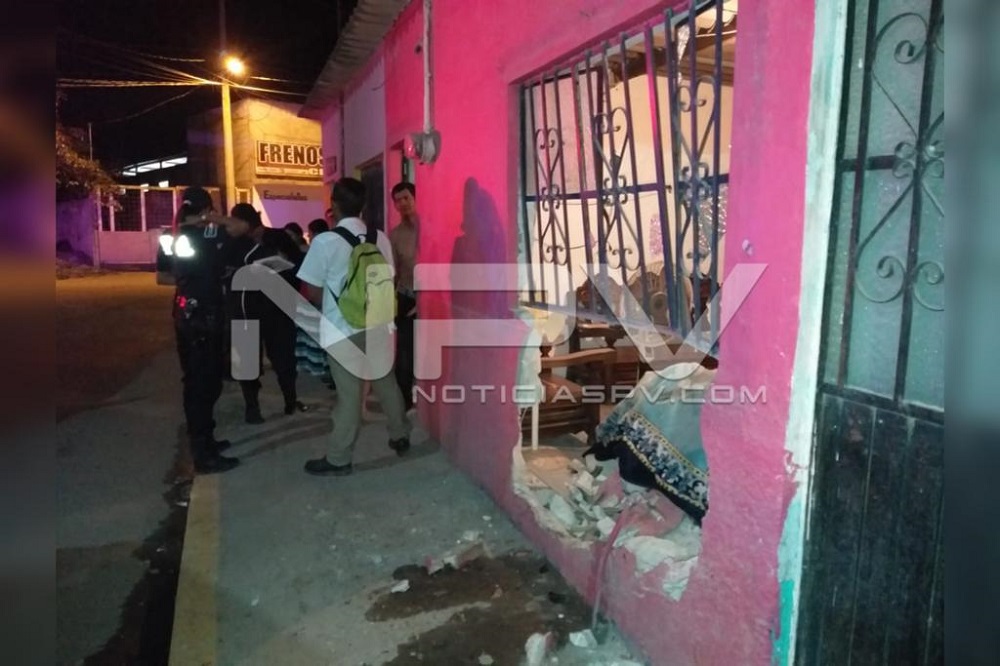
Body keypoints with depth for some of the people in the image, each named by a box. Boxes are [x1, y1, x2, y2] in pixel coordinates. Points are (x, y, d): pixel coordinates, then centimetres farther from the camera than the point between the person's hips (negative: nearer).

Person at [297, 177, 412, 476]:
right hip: (378, 324, 4)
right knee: (386, 382, 19)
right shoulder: (380, 238, 1)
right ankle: (400, 436, 33)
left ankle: (339, 459, 15)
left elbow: (313, 290, -6)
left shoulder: (325, 242, -12)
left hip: (343, 328, -4)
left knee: (349, 393, 2)